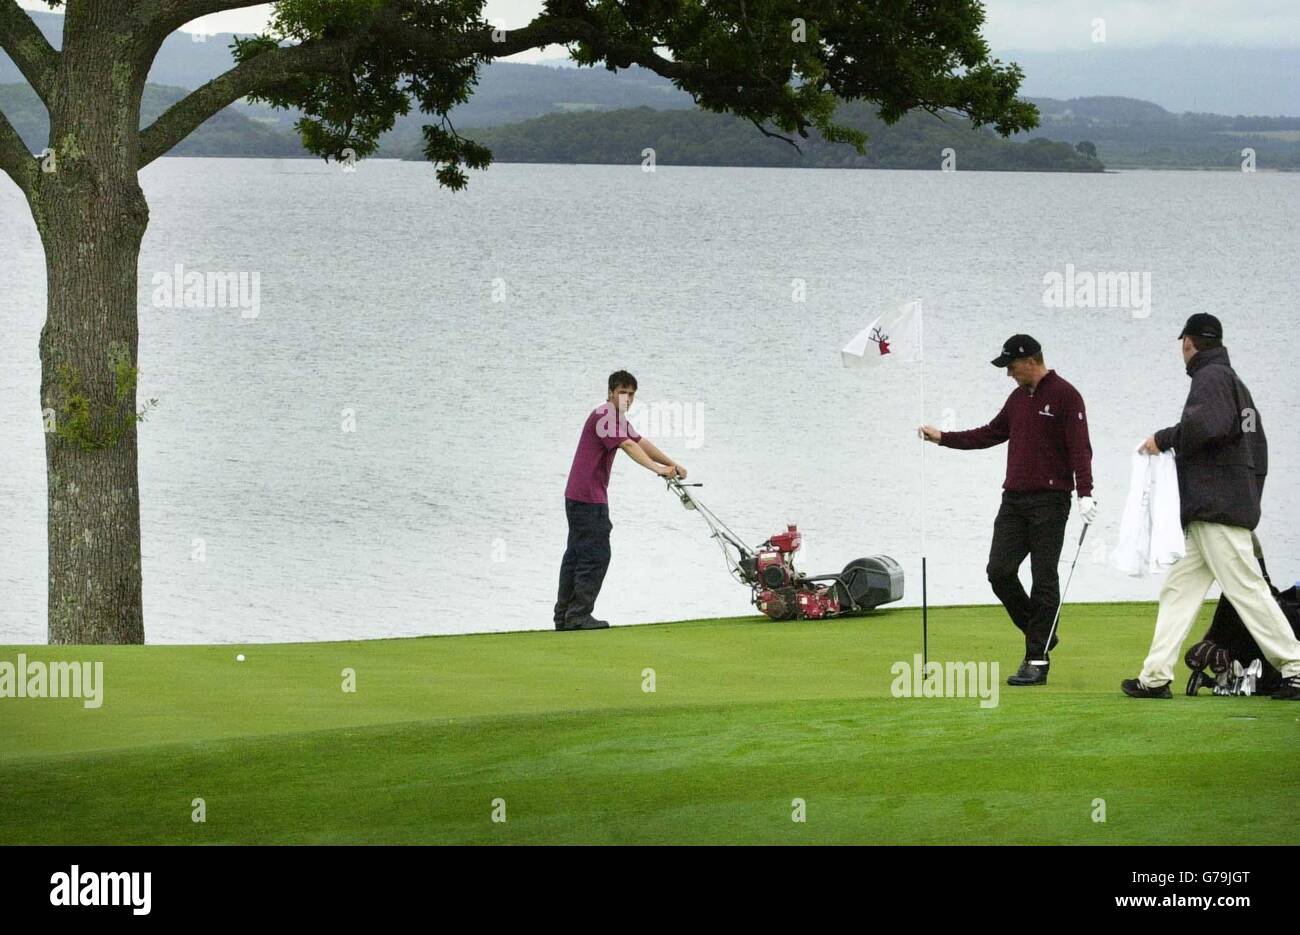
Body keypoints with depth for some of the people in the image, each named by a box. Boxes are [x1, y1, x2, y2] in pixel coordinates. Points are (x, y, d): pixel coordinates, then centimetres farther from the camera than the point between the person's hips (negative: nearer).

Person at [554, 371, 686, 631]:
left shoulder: (618, 419, 19)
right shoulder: (603, 416, -15)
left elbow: (641, 443, 22)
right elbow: (628, 446, -26)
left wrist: (672, 465, 16)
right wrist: (658, 468, -34)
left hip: (578, 496, 11)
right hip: (588, 499, -11)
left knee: (576, 555, 12)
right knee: (596, 555, -10)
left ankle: (564, 616, 16)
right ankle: (578, 615, -9)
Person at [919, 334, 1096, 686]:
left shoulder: (1065, 396, -8)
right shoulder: (1018, 397, 15)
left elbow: (1080, 447, -15)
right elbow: (992, 433, 23)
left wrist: (1085, 493, -24)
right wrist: (943, 438, 20)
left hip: (1049, 501, -7)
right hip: (1014, 499, 8)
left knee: (1043, 579, -4)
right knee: (1000, 571, 0)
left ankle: (1038, 660, -1)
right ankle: (1040, 633, 17)